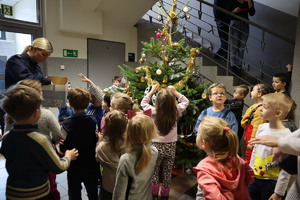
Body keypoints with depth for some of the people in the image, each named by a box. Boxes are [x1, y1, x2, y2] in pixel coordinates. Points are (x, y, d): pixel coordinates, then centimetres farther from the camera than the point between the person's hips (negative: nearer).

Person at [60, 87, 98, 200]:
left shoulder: (66, 124, -19)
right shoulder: (93, 121, -12)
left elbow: (62, 148, -16)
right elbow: (97, 141, -5)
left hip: (74, 166, -2)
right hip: (91, 166, 2)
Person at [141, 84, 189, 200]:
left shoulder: (153, 111, -15)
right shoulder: (176, 111, -12)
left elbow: (143, 103, 5)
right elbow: (185, 101, 8)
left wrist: (152, 90, 9)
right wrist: (175, 92, 7)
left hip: (156, 146, -1)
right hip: (171, 146, 2)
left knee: (154, 173, 16)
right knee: (167, 173, 14)